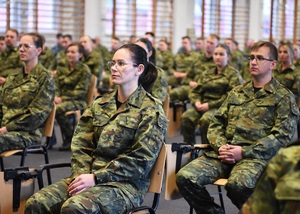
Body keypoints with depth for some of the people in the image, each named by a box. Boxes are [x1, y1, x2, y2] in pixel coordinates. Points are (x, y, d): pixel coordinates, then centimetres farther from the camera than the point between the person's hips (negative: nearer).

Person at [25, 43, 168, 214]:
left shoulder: (151, 110, -1)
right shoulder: (99, 104, 17)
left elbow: (141, 160, -10)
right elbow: (81, 145, 10)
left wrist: (96, 177, -15)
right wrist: (81, 175, -10)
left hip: (125, 183, -5)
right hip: (89, 176, 5)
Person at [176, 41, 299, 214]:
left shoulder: (284, 96, 7)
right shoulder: (236, 92, 24)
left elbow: (283, 136, -4)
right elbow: (216, 123, 20)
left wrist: (244, 152, -14)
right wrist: (220, 146, -4)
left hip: (257, 156, -5)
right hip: (223, 153, 5)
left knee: (238, 185, -39)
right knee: (185, 177, -22)